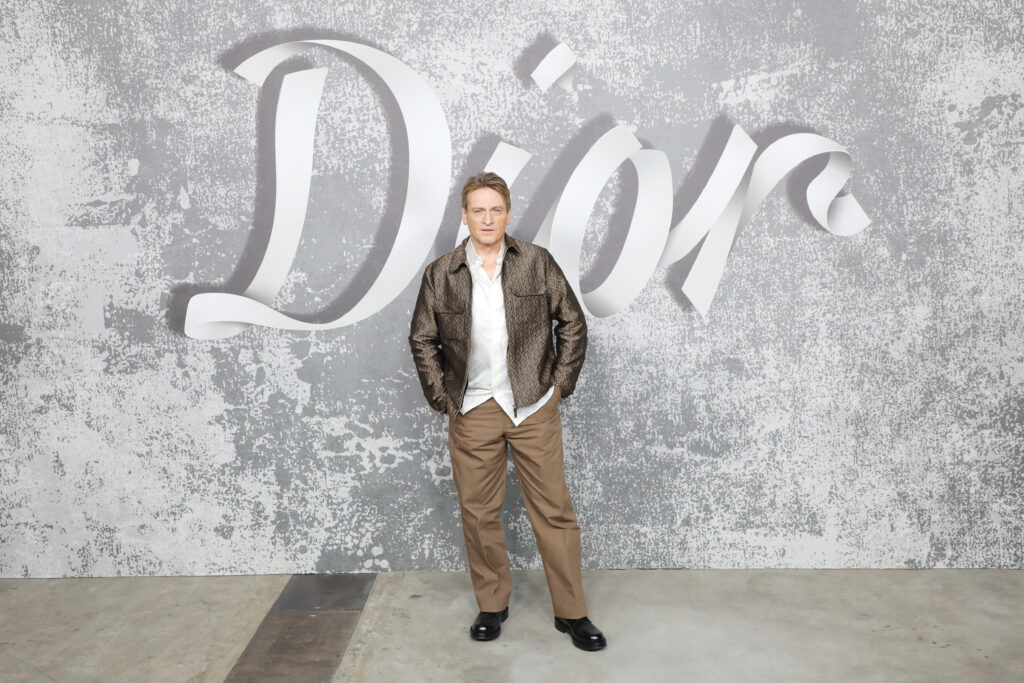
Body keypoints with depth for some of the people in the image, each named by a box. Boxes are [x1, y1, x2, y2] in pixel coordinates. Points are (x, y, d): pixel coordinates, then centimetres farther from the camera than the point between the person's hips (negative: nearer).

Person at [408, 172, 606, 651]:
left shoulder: (537, 262, 2)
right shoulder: (440, 274, 3)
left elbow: (572, 323, 7)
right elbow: (422, 339, 10)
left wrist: (560, 383, 1)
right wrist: (441, 397, 3)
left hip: (534, 406, -1)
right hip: (472, 410, 1)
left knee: (553, 509, 4)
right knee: (479, 512, 9)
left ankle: (571, 612, 18)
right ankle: (491, 605, 28)